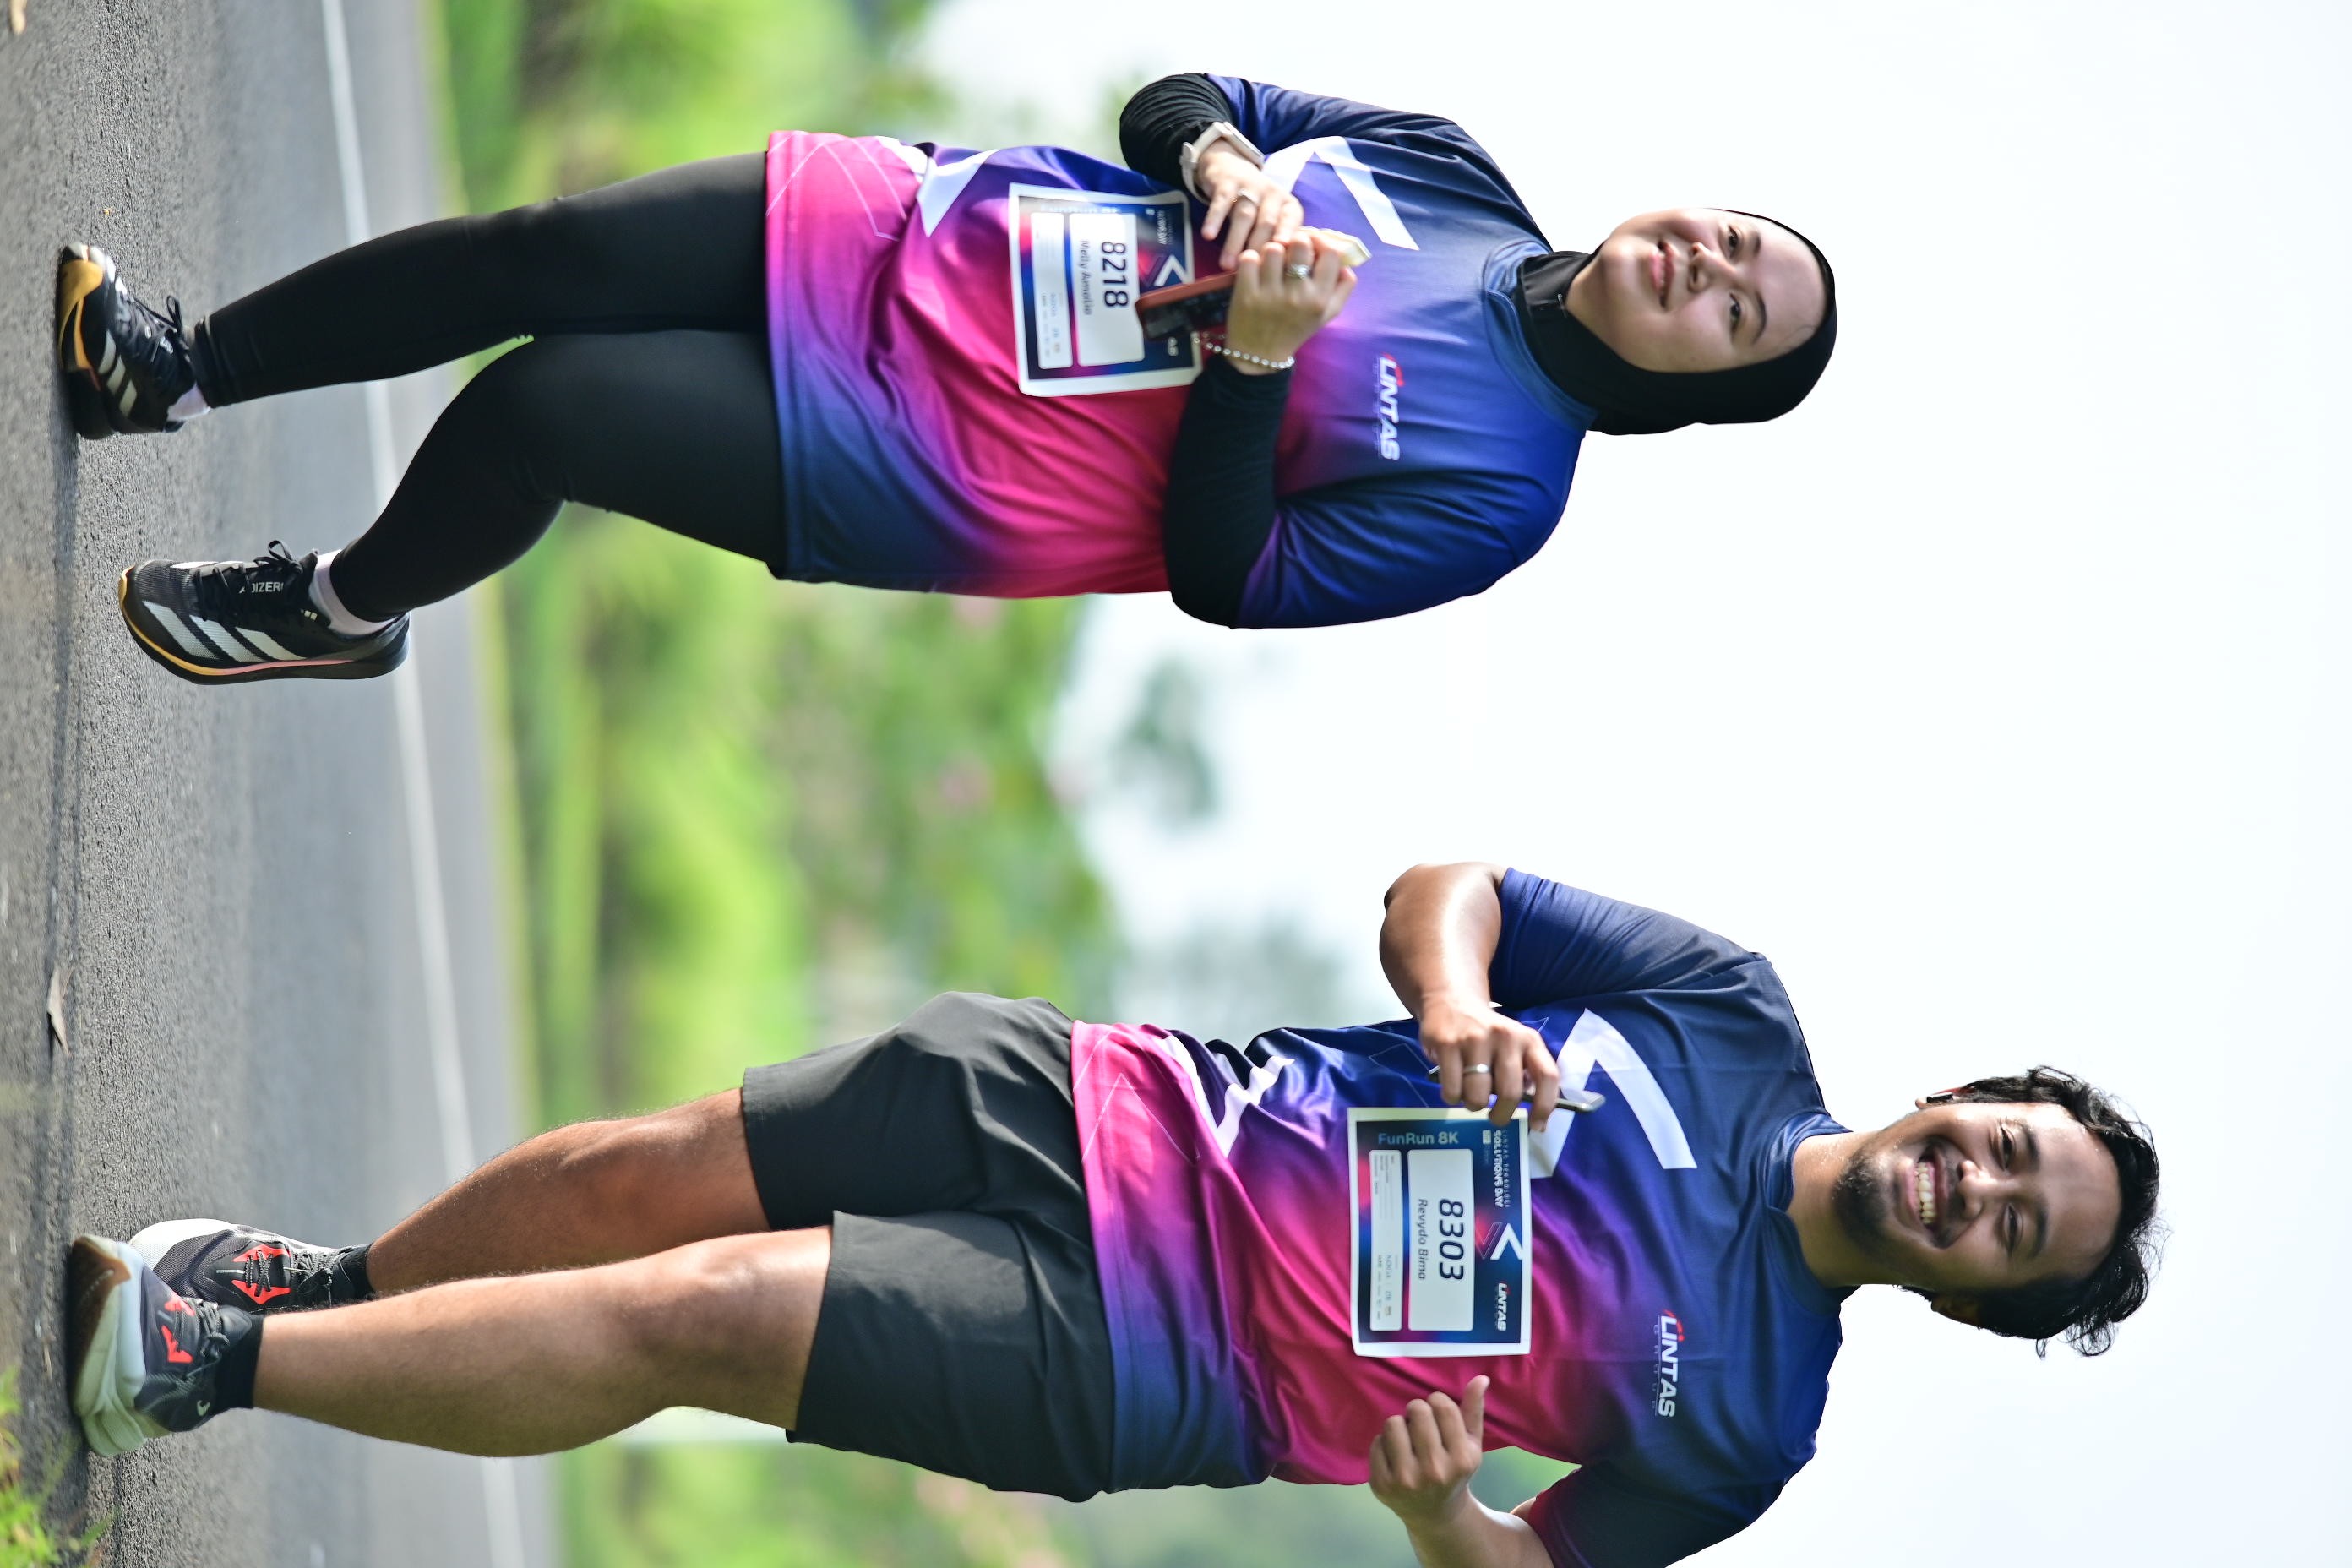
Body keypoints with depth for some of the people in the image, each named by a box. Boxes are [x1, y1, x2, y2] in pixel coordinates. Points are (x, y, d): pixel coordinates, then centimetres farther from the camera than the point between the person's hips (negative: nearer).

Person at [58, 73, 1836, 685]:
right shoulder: (1448, 172, 5)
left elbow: (1226, 585, -15)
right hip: (912, 234, 6)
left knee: (537, 406, -18)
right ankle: (175, 371, 14)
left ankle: (345, 614, 15)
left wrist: (1257, 363, -27)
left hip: (937, 468, -5)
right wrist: (1220, 158, -13)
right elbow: (1176, 101, 10)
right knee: (536, 248, -9)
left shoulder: (1493, 486, -12)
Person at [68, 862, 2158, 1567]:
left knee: (686, 1315, -17)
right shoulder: (1735, 1018, 2)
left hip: (1137, 1365, -4)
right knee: (633, 1175, -2)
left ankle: (197, 1361, -2)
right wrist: (1455, 1004, -16)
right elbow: (1439, 884, 7)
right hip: (1125, 1115, 4)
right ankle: (330, 1287, 30)